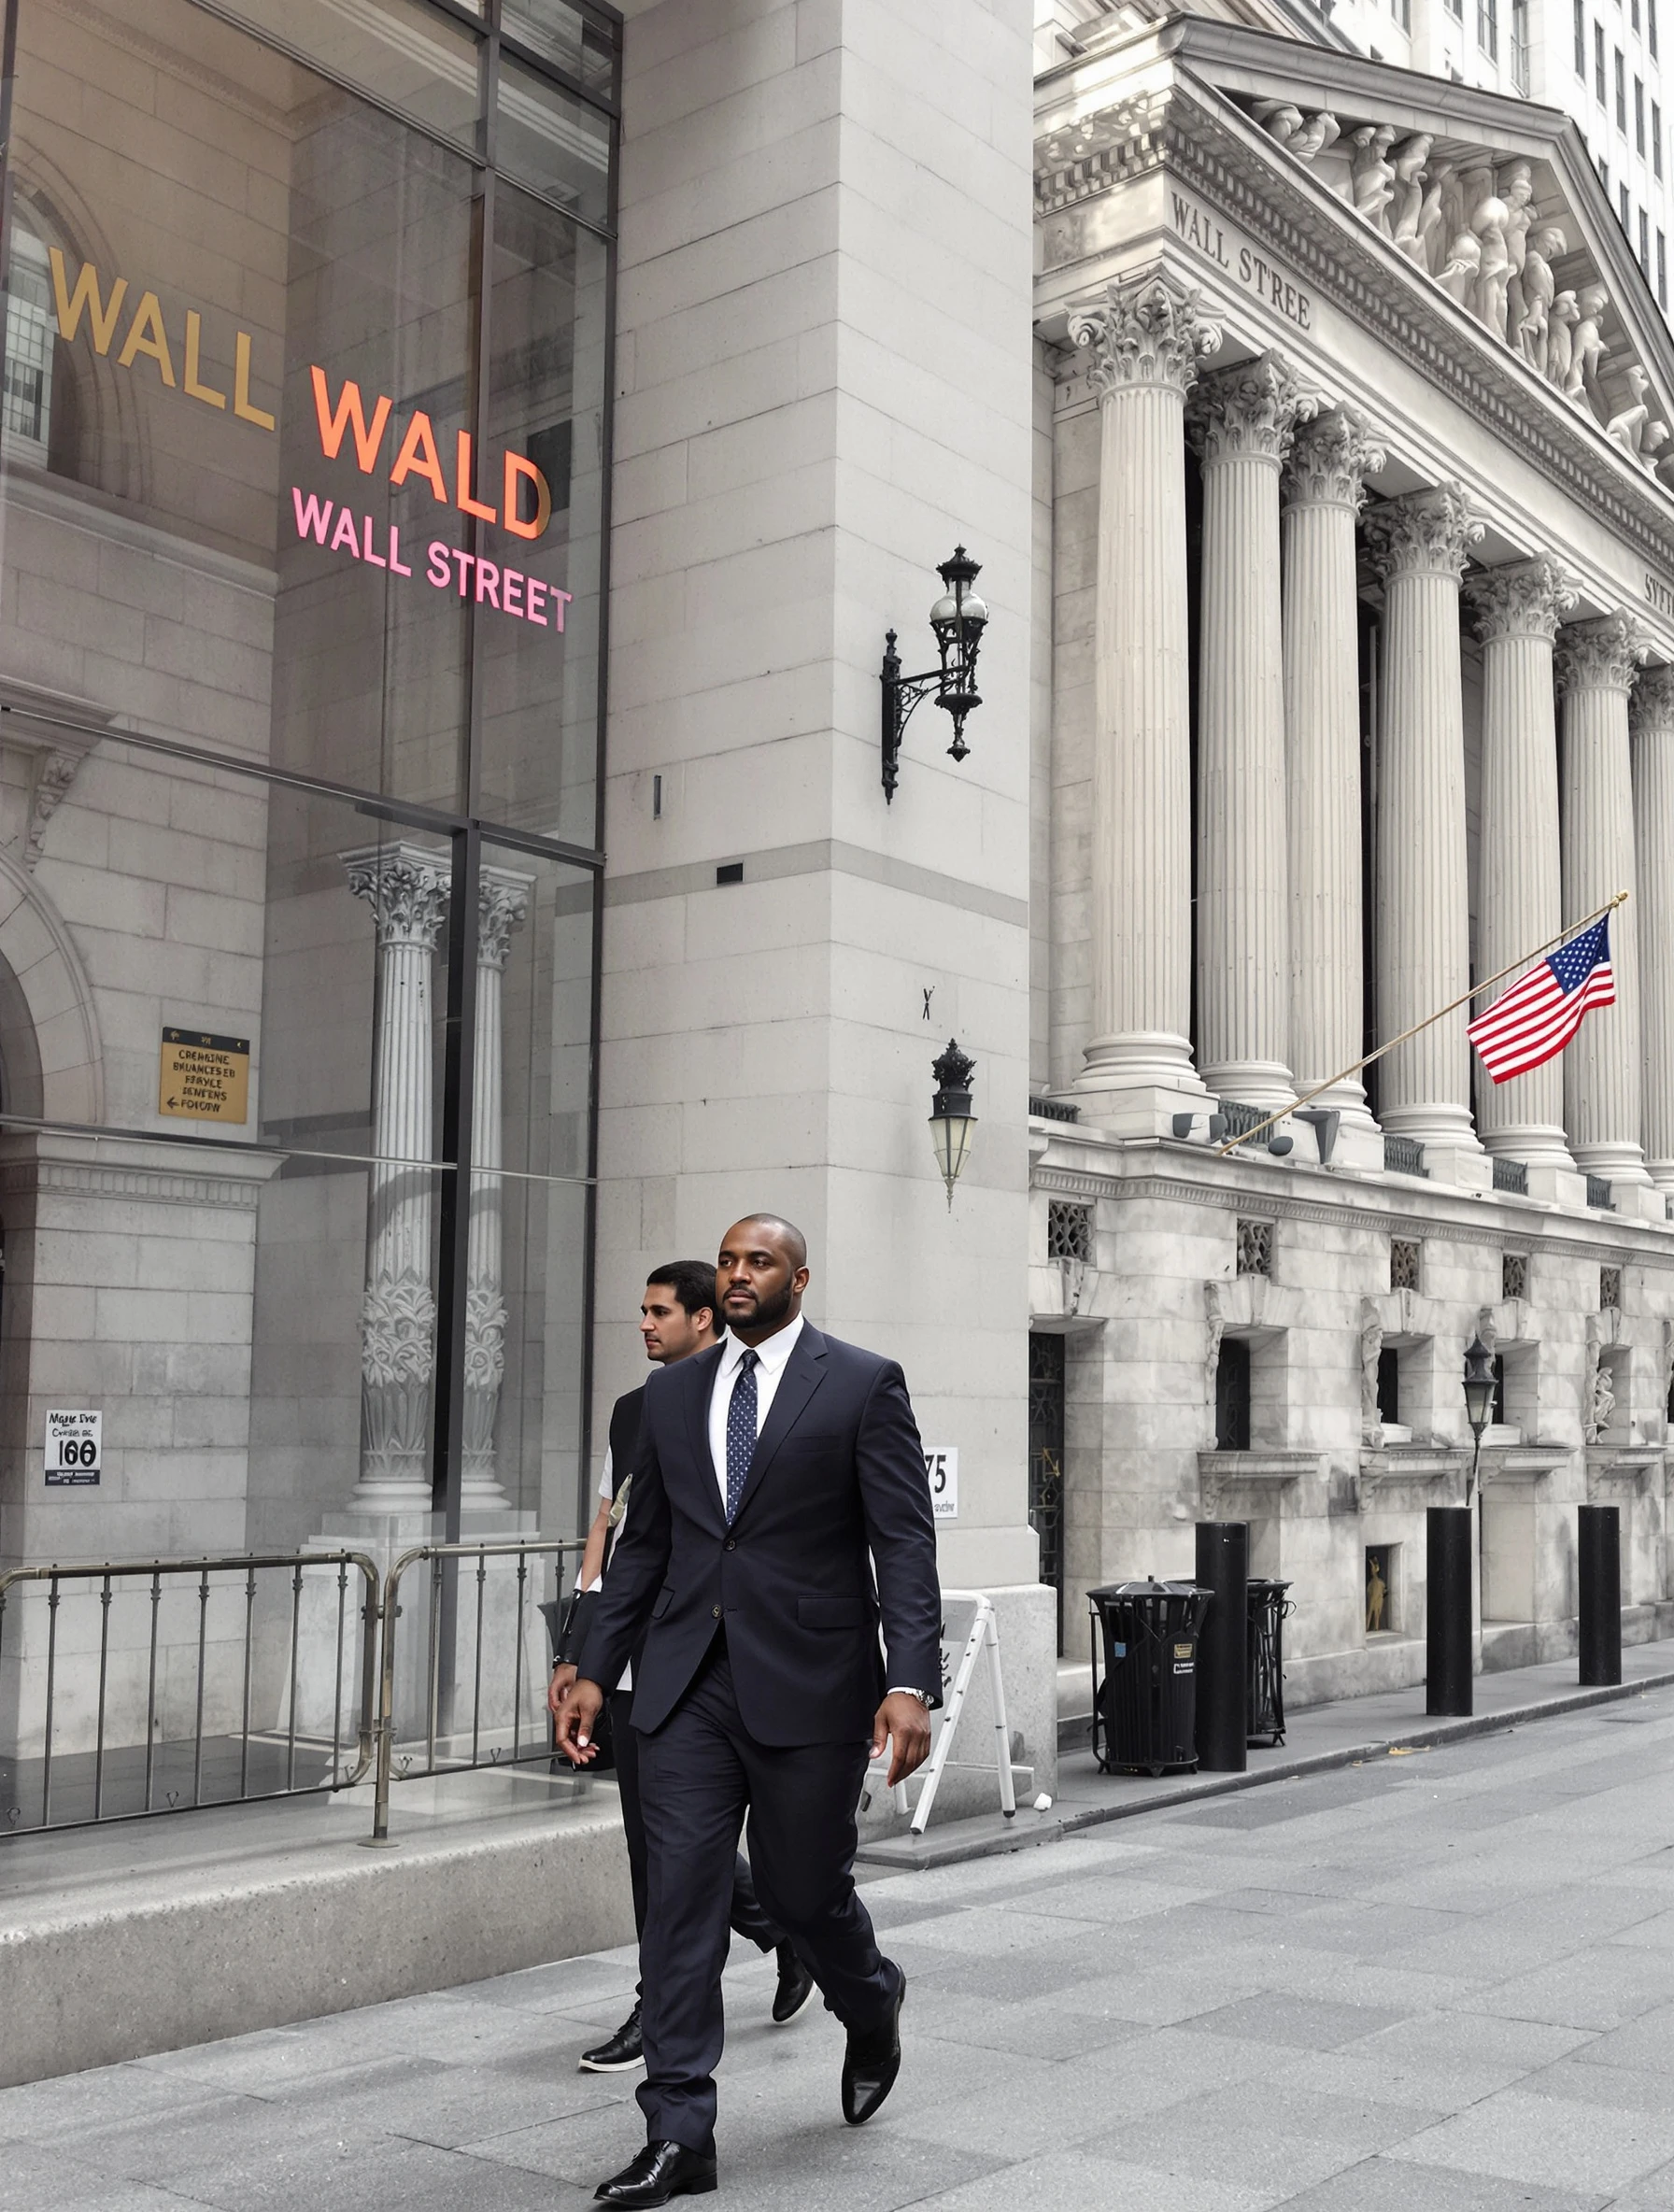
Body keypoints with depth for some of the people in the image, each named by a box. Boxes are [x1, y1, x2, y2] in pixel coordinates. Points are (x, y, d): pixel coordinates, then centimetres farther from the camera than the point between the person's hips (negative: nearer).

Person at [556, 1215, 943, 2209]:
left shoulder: (865, 1383, -4)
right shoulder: (674, 1391, 10)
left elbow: (906, 1543, -9)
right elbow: (645, 1545, 14)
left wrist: (912, 1684, -19)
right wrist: (596, 1671, 10)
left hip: (809, 1682, -4)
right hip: (688, 1682, 4)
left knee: (804, 1890, 9)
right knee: (681, 1899, 1)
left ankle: (873, 2005, 42)